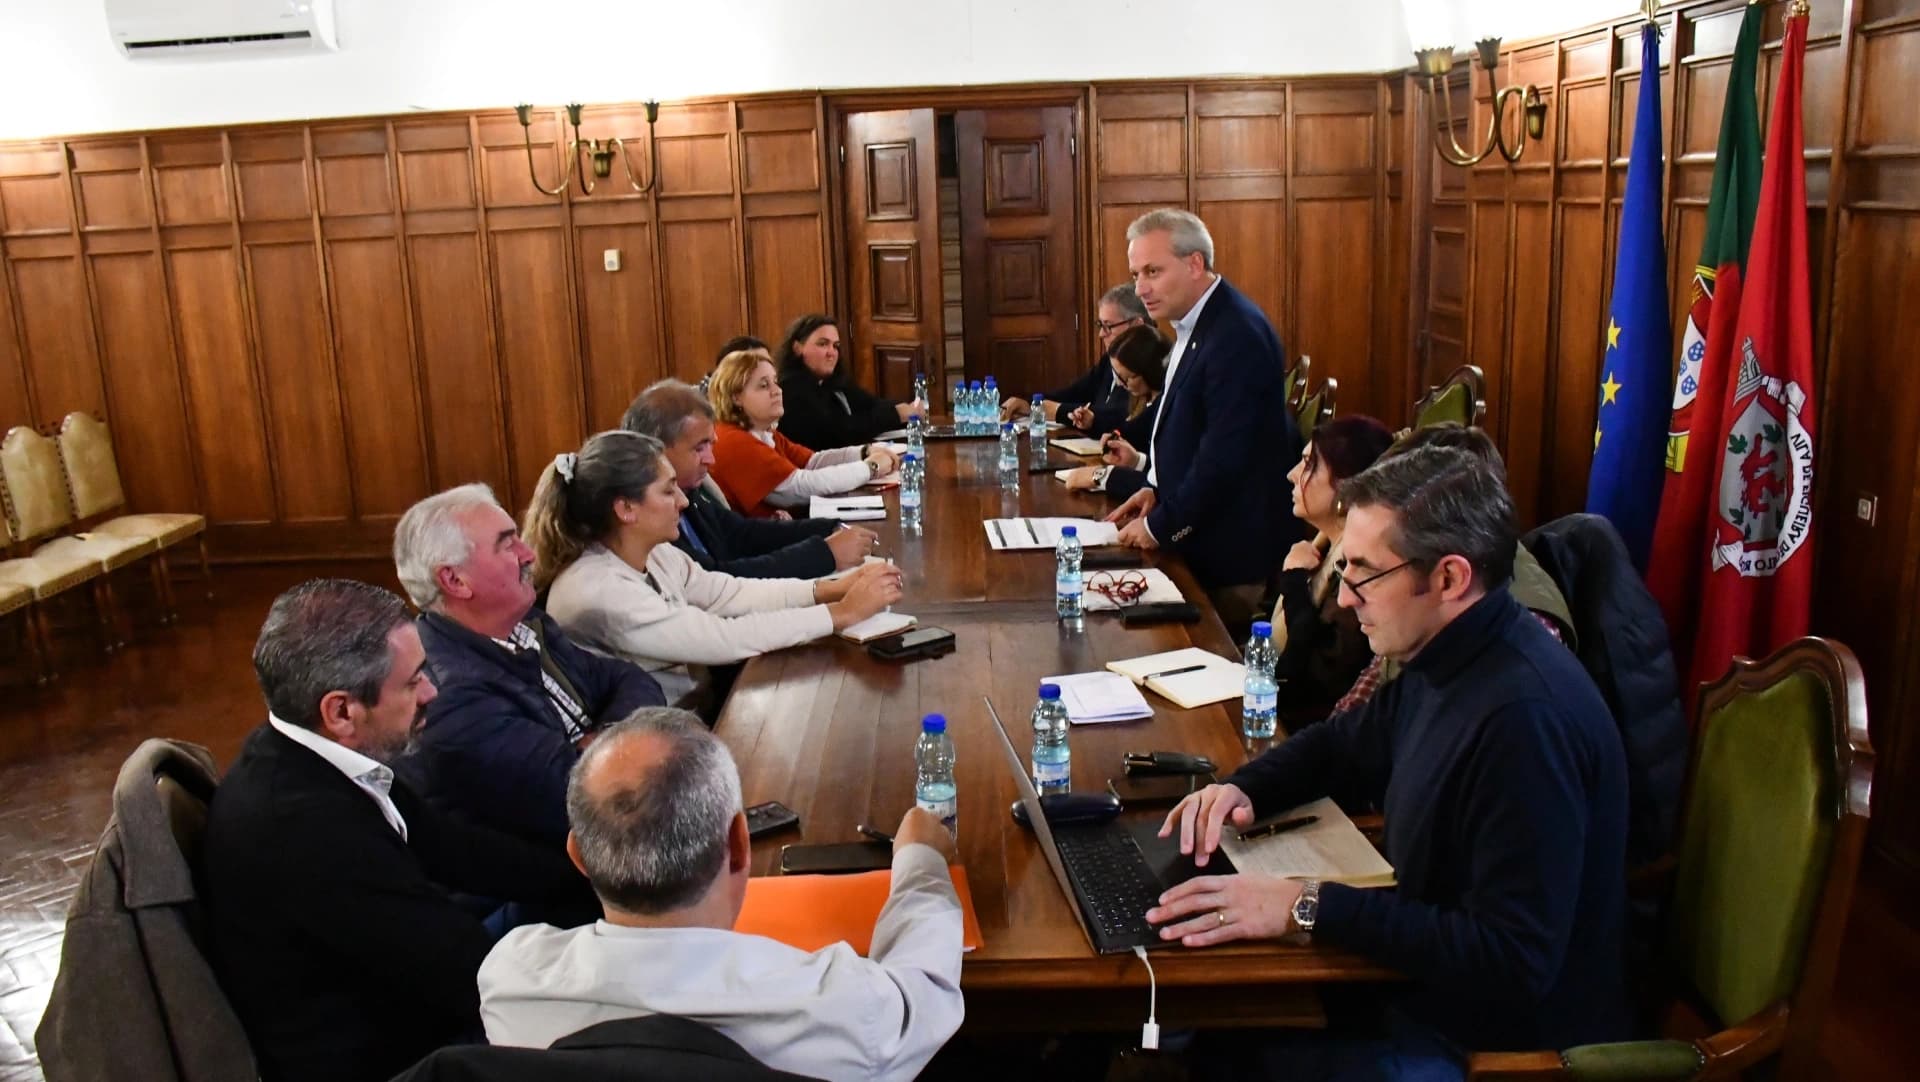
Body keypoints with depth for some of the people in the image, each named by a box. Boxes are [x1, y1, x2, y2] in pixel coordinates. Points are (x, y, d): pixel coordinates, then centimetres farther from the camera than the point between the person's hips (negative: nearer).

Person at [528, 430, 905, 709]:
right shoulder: (598, 592, -28)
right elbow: (724, 639, -29)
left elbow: (731, 593, 0)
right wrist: (842, 613, -25)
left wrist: (831, 588, -12)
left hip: (688, 705, 8)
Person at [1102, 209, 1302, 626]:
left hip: (1232, 549, -9)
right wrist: (1157, 489, 7)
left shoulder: (1237, 336, -24)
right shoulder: (1195, 325, 8)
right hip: (1199, 539, 9)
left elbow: (1225, 455, -26)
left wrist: (1161, 526, -16)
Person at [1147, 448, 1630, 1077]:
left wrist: (1307, 908, -29)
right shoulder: (1443, 660, 0)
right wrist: (1244, 789, -3)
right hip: (1427, 980, 8)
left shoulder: (1526, 717, -30)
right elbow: (1340, 743, 17)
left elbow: (1512, 960, -31)